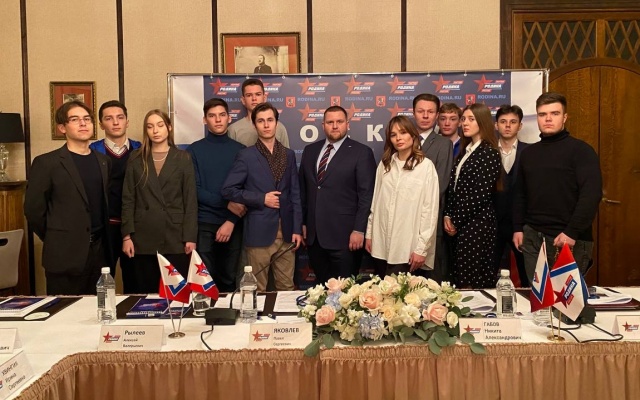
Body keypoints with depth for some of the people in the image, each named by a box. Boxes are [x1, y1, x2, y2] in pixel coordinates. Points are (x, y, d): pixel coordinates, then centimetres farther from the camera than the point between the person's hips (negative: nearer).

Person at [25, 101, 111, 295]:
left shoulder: (103, 161, 10)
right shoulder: (46, 163, -6)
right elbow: (33, 209, -4)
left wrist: (101, 239, 10)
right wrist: (55, 239, 3)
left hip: (100, 251, 4)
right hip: (65, 256, -4)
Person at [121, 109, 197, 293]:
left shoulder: (183, 158, 4)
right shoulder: (136, 159, 8)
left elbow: (190, 200, 0)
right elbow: (128, 200, 6)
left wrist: (190, 237, -6)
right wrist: (127, 235, -2)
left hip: (175, 238, -1)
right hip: (144, 238, 1)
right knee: (146, 292, 7)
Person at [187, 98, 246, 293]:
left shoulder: (240, 150, 6)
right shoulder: (194, 150, 3)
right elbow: (194, 189, -5)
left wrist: (231, 221, -9)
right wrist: (227, 203, -14)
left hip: (233, 225, 1)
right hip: (204, 224, -1)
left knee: (230, 280, 8)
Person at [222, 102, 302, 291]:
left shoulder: (288, 155, 9)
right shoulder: (246, 155, -2)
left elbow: (295, 194, 8)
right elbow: (228, 190, -6)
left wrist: (297, 229, 3)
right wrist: (262, 199, -12)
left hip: (286, 233, 3)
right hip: (260, 233, -3)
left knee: (287, 287, 10)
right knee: (258, 290, 7)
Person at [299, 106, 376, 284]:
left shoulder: (361, 152, -4)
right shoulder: (310, 150, 11)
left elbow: (366, 195, -8)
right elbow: (303, 190, 14)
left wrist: (359, 230, -13)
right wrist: (302, 223, 11)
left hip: (344, 234, -4)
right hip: (314, 234, 5)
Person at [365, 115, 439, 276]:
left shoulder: (426, 166, -7)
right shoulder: (384, 164, 9)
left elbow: (430, 210, -8)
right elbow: (375, 202, 12)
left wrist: (421, 248, -10)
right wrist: (369, 234, 9)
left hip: (407, 247, -4)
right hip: (381, 244, 4)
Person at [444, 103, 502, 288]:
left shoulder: (489, 153, -10)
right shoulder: (465, 150, 15)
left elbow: (481, 195, -15)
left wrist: (456, 220, -9)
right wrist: (448, 215, 2)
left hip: (477, 224, -7)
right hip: (460, 225, 8)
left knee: (473, 280, -4)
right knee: (460, 277, 9)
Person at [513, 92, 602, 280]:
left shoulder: (580, 150, -5)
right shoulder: (529, 153, 12)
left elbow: (591, 194, -14)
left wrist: (572, 232, -19)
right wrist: (518, 228, 10)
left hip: (570, 239, -5)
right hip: (532, 236, 5)